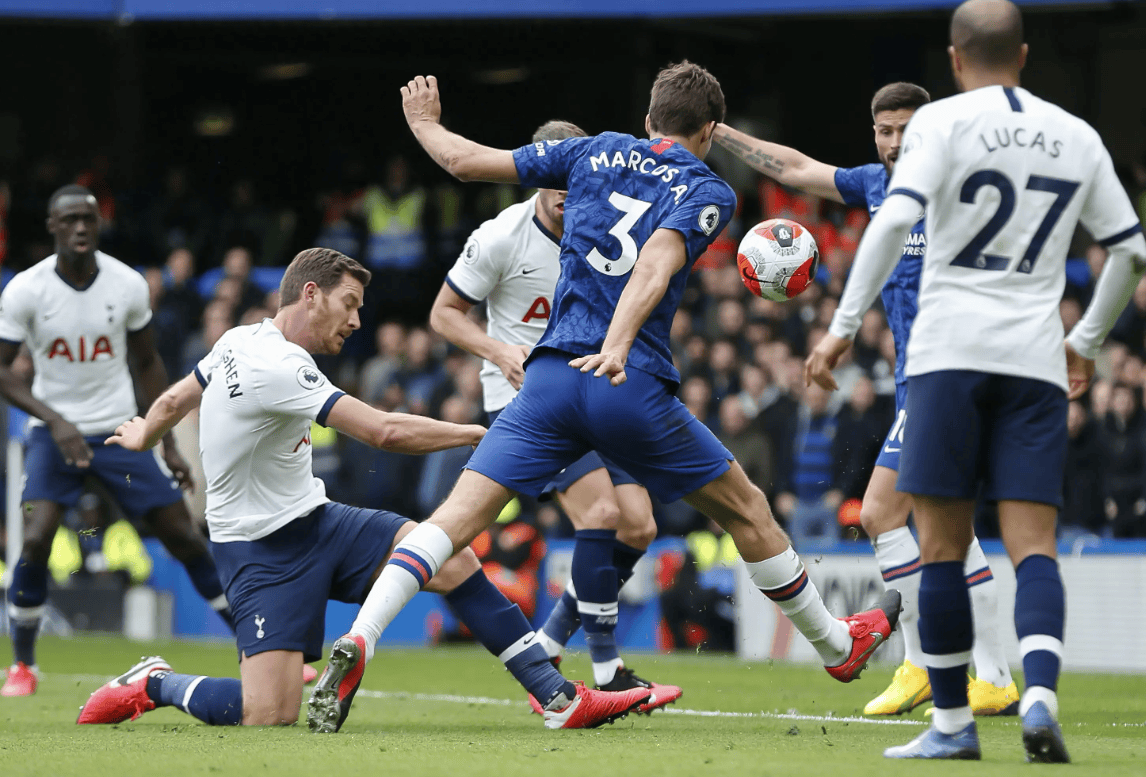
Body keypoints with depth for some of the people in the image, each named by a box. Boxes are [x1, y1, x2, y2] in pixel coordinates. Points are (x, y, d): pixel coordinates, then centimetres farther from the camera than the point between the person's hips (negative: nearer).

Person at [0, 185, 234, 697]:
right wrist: (55, 420, -21)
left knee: (184, 538, 0)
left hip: (119, 430, 1)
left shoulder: (128, 285, -5)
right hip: (54, 431, -1)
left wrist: (169, 445, 6)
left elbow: (147, 363, 8)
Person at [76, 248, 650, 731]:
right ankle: (152, 684, 10)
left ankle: (561, 699, -9)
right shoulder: (277, 364, -24)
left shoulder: (241, 340, 6)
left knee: (451, 558, -9)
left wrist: (141, 436, 44)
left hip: (313, 520, 10)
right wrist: (481, 433, -15)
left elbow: (173, 401, 22)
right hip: (263, 549, -10)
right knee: (271, 716, -18)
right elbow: (386, 432, -26)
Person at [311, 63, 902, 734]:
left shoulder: (597, 152, 15)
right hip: (636, 388, -2)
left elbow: (467, 160, 17)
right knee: (747, 510, 17)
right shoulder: (709, 192, 5)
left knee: (458, 516, -4)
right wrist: (617, 348, -29)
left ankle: (358, 640, -25)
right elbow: (655, 264, -16)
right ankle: (837, 647, 32)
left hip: (552, 375, 2)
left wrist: (425, 123, 38)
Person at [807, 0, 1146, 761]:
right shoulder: (1077, 136, 14)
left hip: (950, 353, -3)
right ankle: (1040, 694, -23)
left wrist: (844, 326, -11)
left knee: (942, 545, 4)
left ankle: (953, 722, 6)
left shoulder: (942, 121, 1)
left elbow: (896, 219, -13)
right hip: (1037, 359, 3)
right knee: (1032, 545, -1)